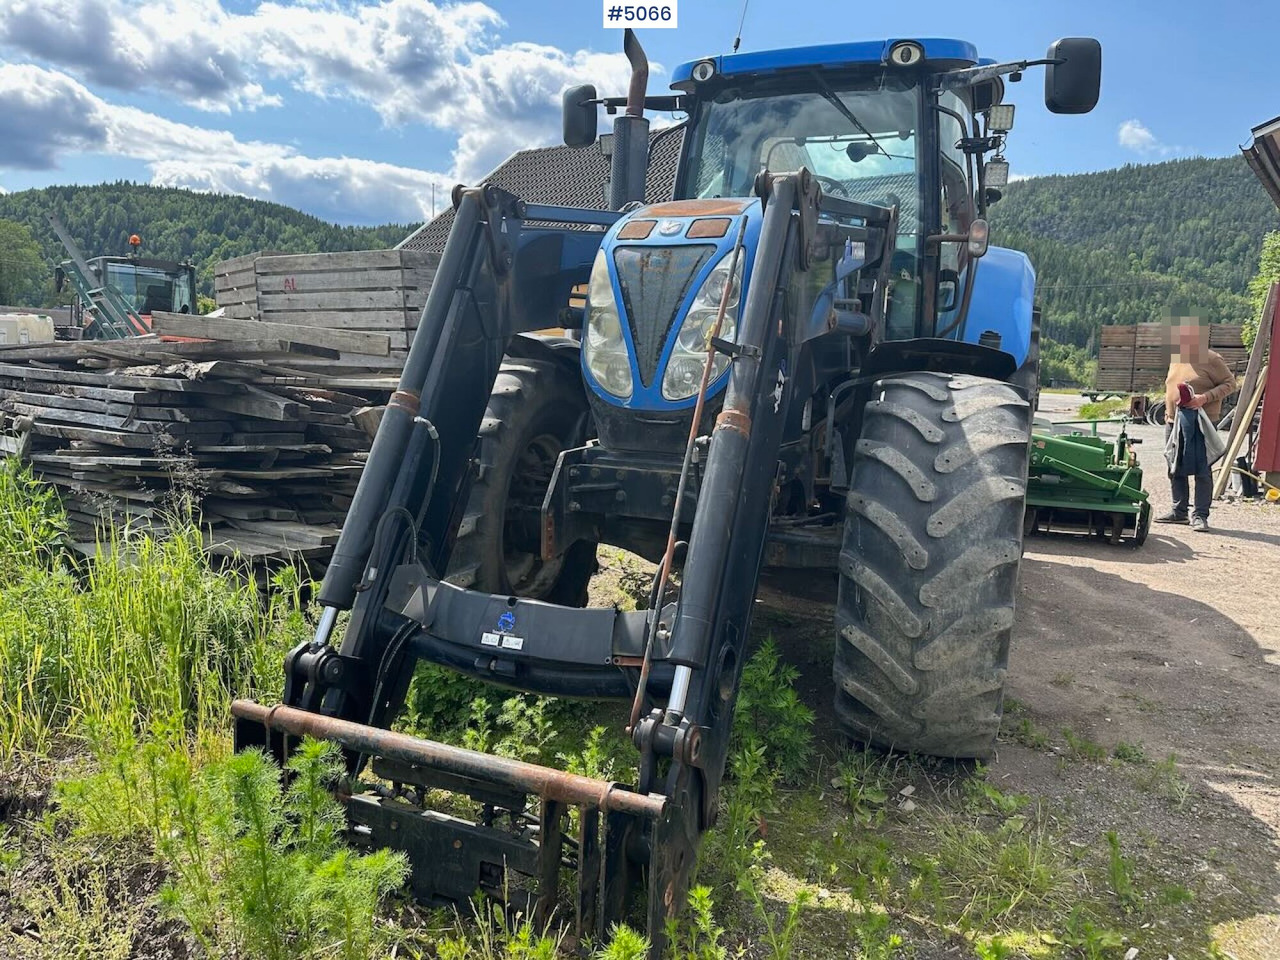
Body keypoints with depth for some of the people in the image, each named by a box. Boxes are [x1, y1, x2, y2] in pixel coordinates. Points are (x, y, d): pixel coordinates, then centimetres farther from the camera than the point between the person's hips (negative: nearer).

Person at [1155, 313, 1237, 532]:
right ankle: (1180, 510, 20)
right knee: (1176, 469, 11)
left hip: (1201, 423, -7)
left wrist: (1205, 397, -19)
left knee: (1202, 470, -5)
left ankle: (1200, 515, -1)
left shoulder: (1211, 360, -5)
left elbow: (1230, 383, -6)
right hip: (1175, 422, 7)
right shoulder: (1176, 359, 15)